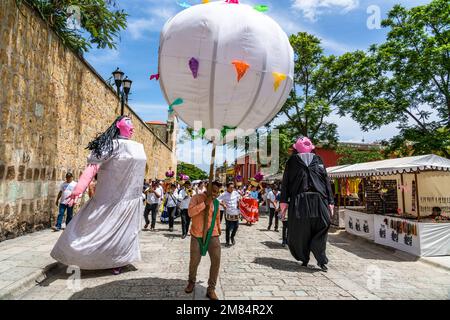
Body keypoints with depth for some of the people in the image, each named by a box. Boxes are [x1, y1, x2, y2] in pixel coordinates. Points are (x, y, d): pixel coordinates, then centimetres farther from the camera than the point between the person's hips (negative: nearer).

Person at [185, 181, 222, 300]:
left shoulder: (216, 202, 6)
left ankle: (211, 289, 8)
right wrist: (205, 203, -26)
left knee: (216, 260, -6)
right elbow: (190, 212, -24)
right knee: (194, 261, 9)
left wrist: (219, 228, 33)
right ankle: (191, 282, 38)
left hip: (212, 235, 3)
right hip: (197, 235, -3)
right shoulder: (197, 198, -9)